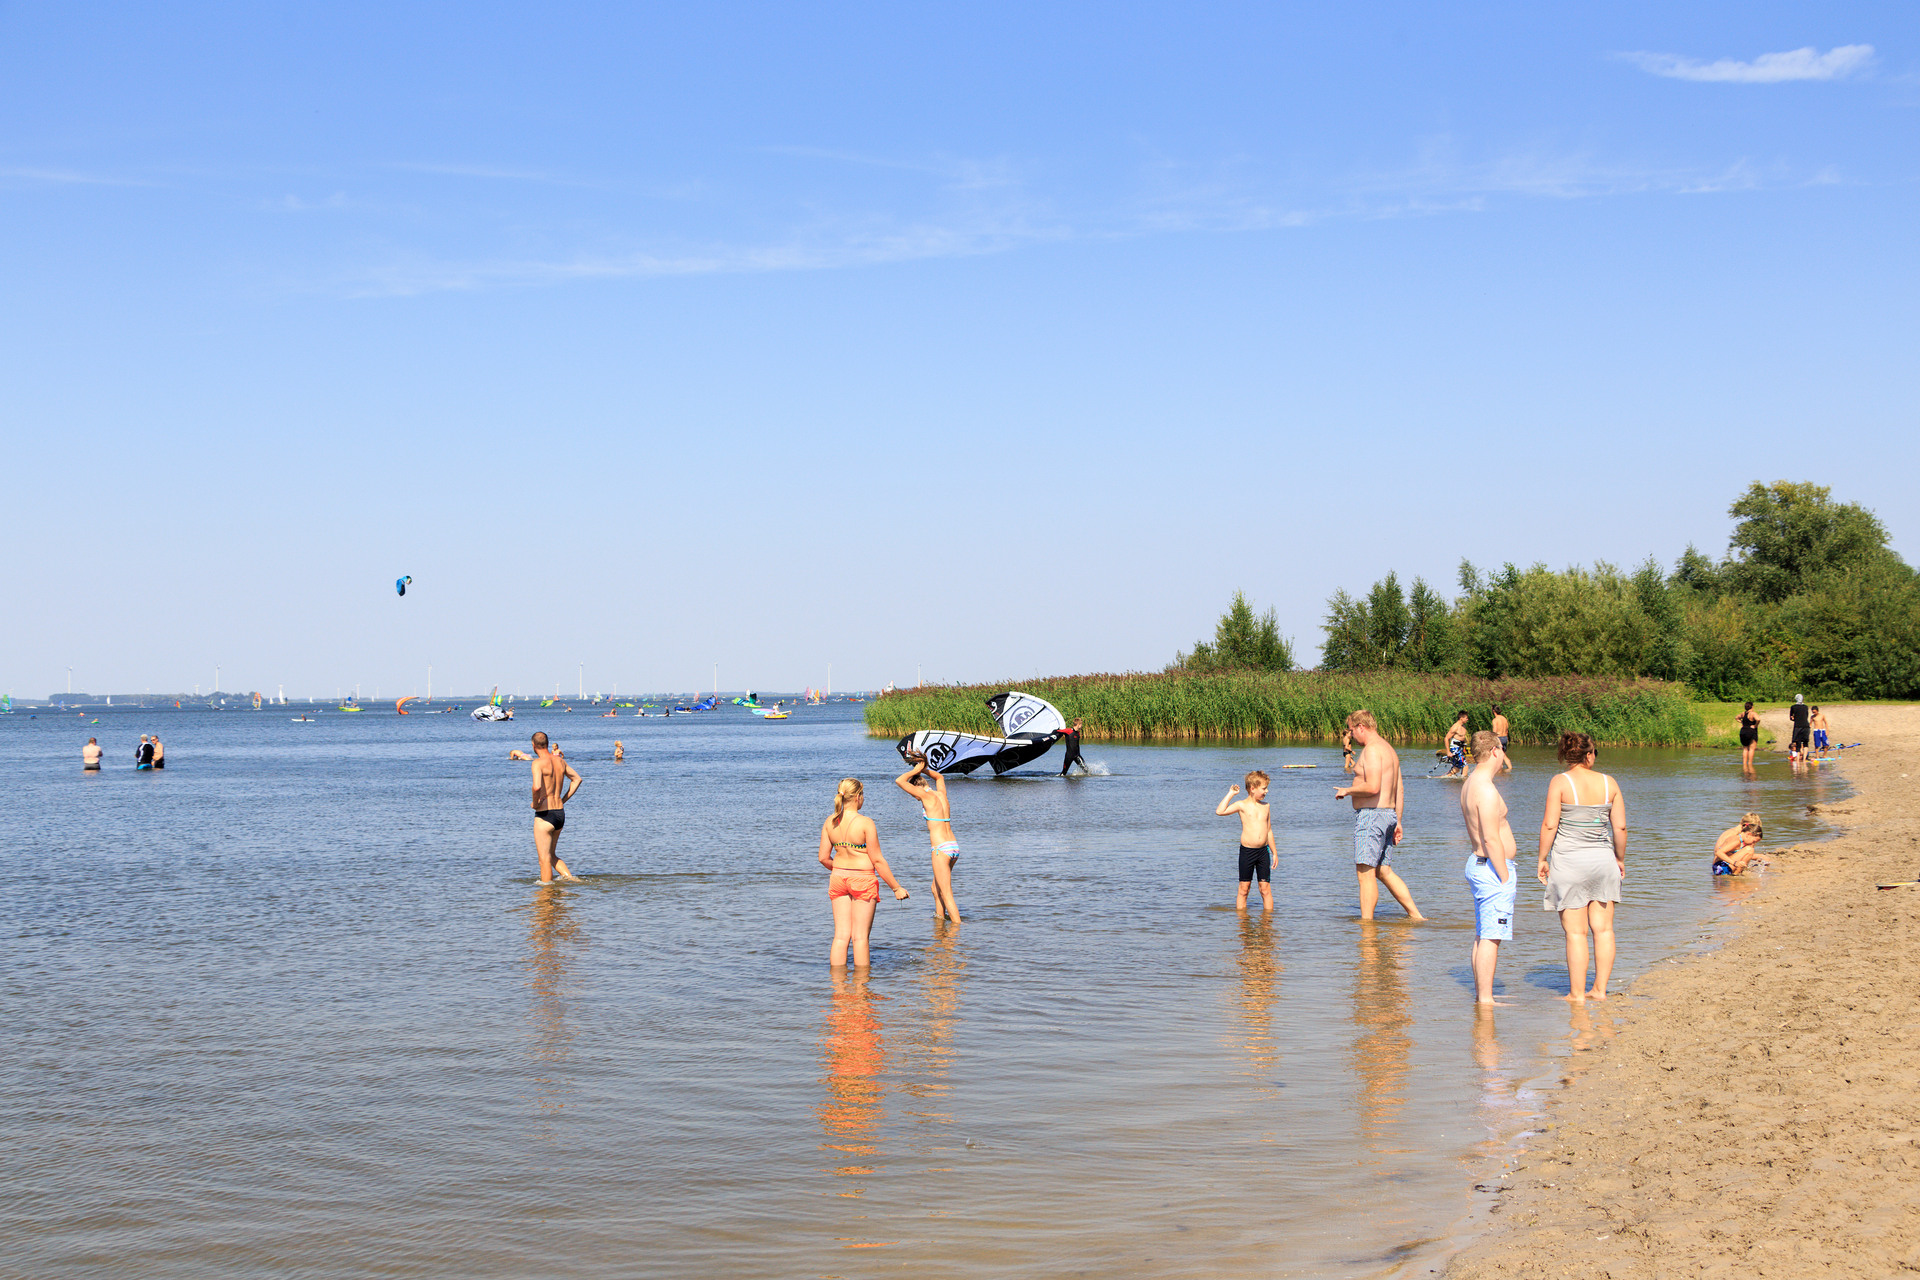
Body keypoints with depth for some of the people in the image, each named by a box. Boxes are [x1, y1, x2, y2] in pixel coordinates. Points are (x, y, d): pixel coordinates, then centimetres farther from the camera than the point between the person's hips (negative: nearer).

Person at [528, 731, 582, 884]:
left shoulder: (538, 763, -15)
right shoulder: (560, 761, 8)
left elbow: (537, 787, -31)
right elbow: (577, 779, 20)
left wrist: (535, 803, -13)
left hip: (544, 815, -7)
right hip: (560, 813, 7)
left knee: (544, 859, 2)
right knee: (551, 855, 21)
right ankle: (570, 878, 8)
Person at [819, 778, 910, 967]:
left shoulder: (830, 822, 0)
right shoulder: (865, 823, -15)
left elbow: (823, 858, 4)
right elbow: (877, 860, -13)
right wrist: (896, 888, -4)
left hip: (838, 879, 5)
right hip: (863, 880, -5)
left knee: (841, 935, 9)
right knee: (860, 936, 3)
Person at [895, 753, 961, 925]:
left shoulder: (927, 796, -8)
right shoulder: (941, 793, 13)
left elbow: (900, 781, -10)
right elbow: (939, 776, 37)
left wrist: (915, 770, 2)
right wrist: (924, 770, 25)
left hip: (941, 849, -9)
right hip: (954, 846, 9)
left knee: (947, 895, -5)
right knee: (936, 889, 25)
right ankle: (939, 917, 34)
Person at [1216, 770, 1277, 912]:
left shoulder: (1265, 806, 10)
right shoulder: (1242, 805, -4)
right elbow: (1220, 811, -18)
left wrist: (1274, 852, 17)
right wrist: (1230, 794, -12)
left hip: (1263, 851, 3)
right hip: (1247, 851, -3)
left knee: (1265, 888, 3)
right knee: (1244, 888, 4)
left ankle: (1269, 914, 10)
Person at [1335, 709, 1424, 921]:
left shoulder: (1372, 750, -14)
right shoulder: (1390, 750, 17)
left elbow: (1373, 787, -25)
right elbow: (1399, 790, 19)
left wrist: (1347, 790, -9)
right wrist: (1397, 822, 21)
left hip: (1371, 816, -10)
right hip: (1388, 814, 10)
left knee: (1365, 872, -6)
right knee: (1383, 871, 16)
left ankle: (1366, 922, -5)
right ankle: (1415, 915, 15)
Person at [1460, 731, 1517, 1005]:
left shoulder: (1470, 785, 14)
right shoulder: (1486, 790, -18)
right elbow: (1491, 839, -22)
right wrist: (1505, 878, -18)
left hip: (1478, 863, 11)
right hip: (1493, 869, -11)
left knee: (1482, 936, 15)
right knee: (1490, 938, -8)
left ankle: (1481, 995, 21)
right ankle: (1485, 999, -7)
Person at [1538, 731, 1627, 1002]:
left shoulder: (1560, 782, -7)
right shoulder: (1608, 783, 3)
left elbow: (1549, 825, -11)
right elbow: (1620, 827, 5)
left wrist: (1543, 859, -2)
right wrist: (1620, 858, 18)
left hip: (1569, 859, -3)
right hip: (1602, 858, 3)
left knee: (1576, 932, -1)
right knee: (1603, 929, 9)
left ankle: (1577, 993, 2)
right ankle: (1600, 989, 12)